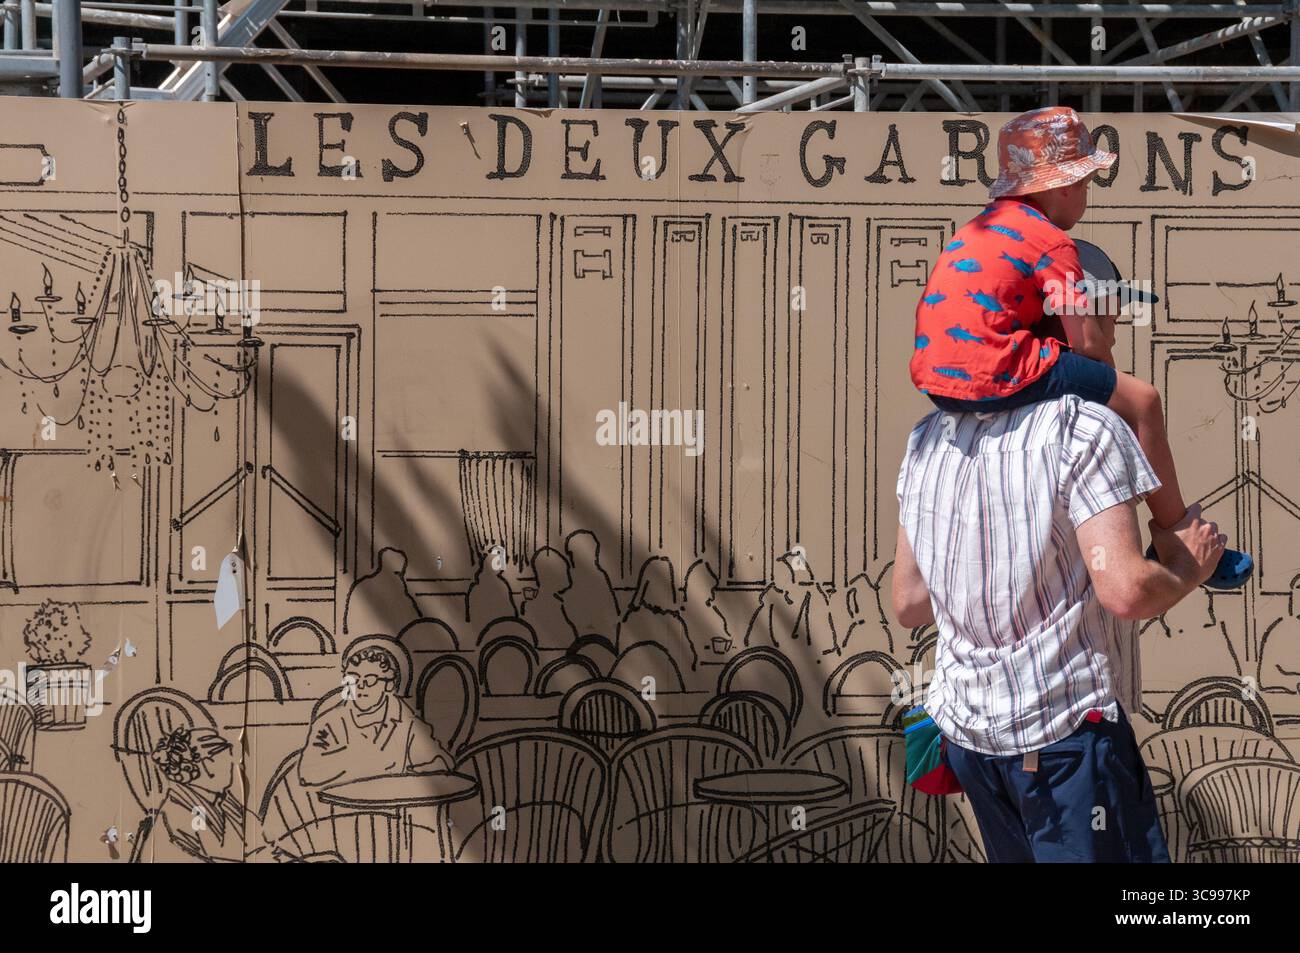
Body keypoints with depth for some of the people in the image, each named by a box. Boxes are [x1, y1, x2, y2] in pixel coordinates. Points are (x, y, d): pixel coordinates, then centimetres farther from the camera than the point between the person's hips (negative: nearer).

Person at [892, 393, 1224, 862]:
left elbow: (909, 603, 11)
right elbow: (1126, 592, -21)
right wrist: (1191, 566, -2)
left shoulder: (925, 438, 8)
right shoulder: (1082, 425, -13)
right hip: (1064, 729, -7)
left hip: (963, 723, 7)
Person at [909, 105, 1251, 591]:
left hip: (933, 379, 9)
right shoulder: (1052, 242, -5)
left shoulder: (978, 229, 21)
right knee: (1141, 399, 4)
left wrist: (1095, 328, 16)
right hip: (995, 376, -9)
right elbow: (1088, 344, -5)